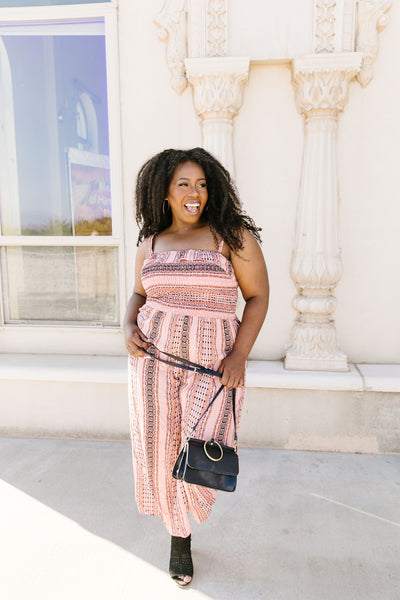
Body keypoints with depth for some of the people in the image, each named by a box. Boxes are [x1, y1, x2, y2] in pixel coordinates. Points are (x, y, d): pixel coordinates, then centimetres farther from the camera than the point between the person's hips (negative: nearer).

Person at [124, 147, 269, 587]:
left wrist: (239, 355, -13)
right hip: (154, 354, 3)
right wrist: (129, 329, -2)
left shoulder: (232, 235, -5)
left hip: (212, 360, -3)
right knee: (160, 453, 8)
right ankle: (179, 535, 37)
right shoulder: (151, 244, 7)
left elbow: (258, 296, -4)